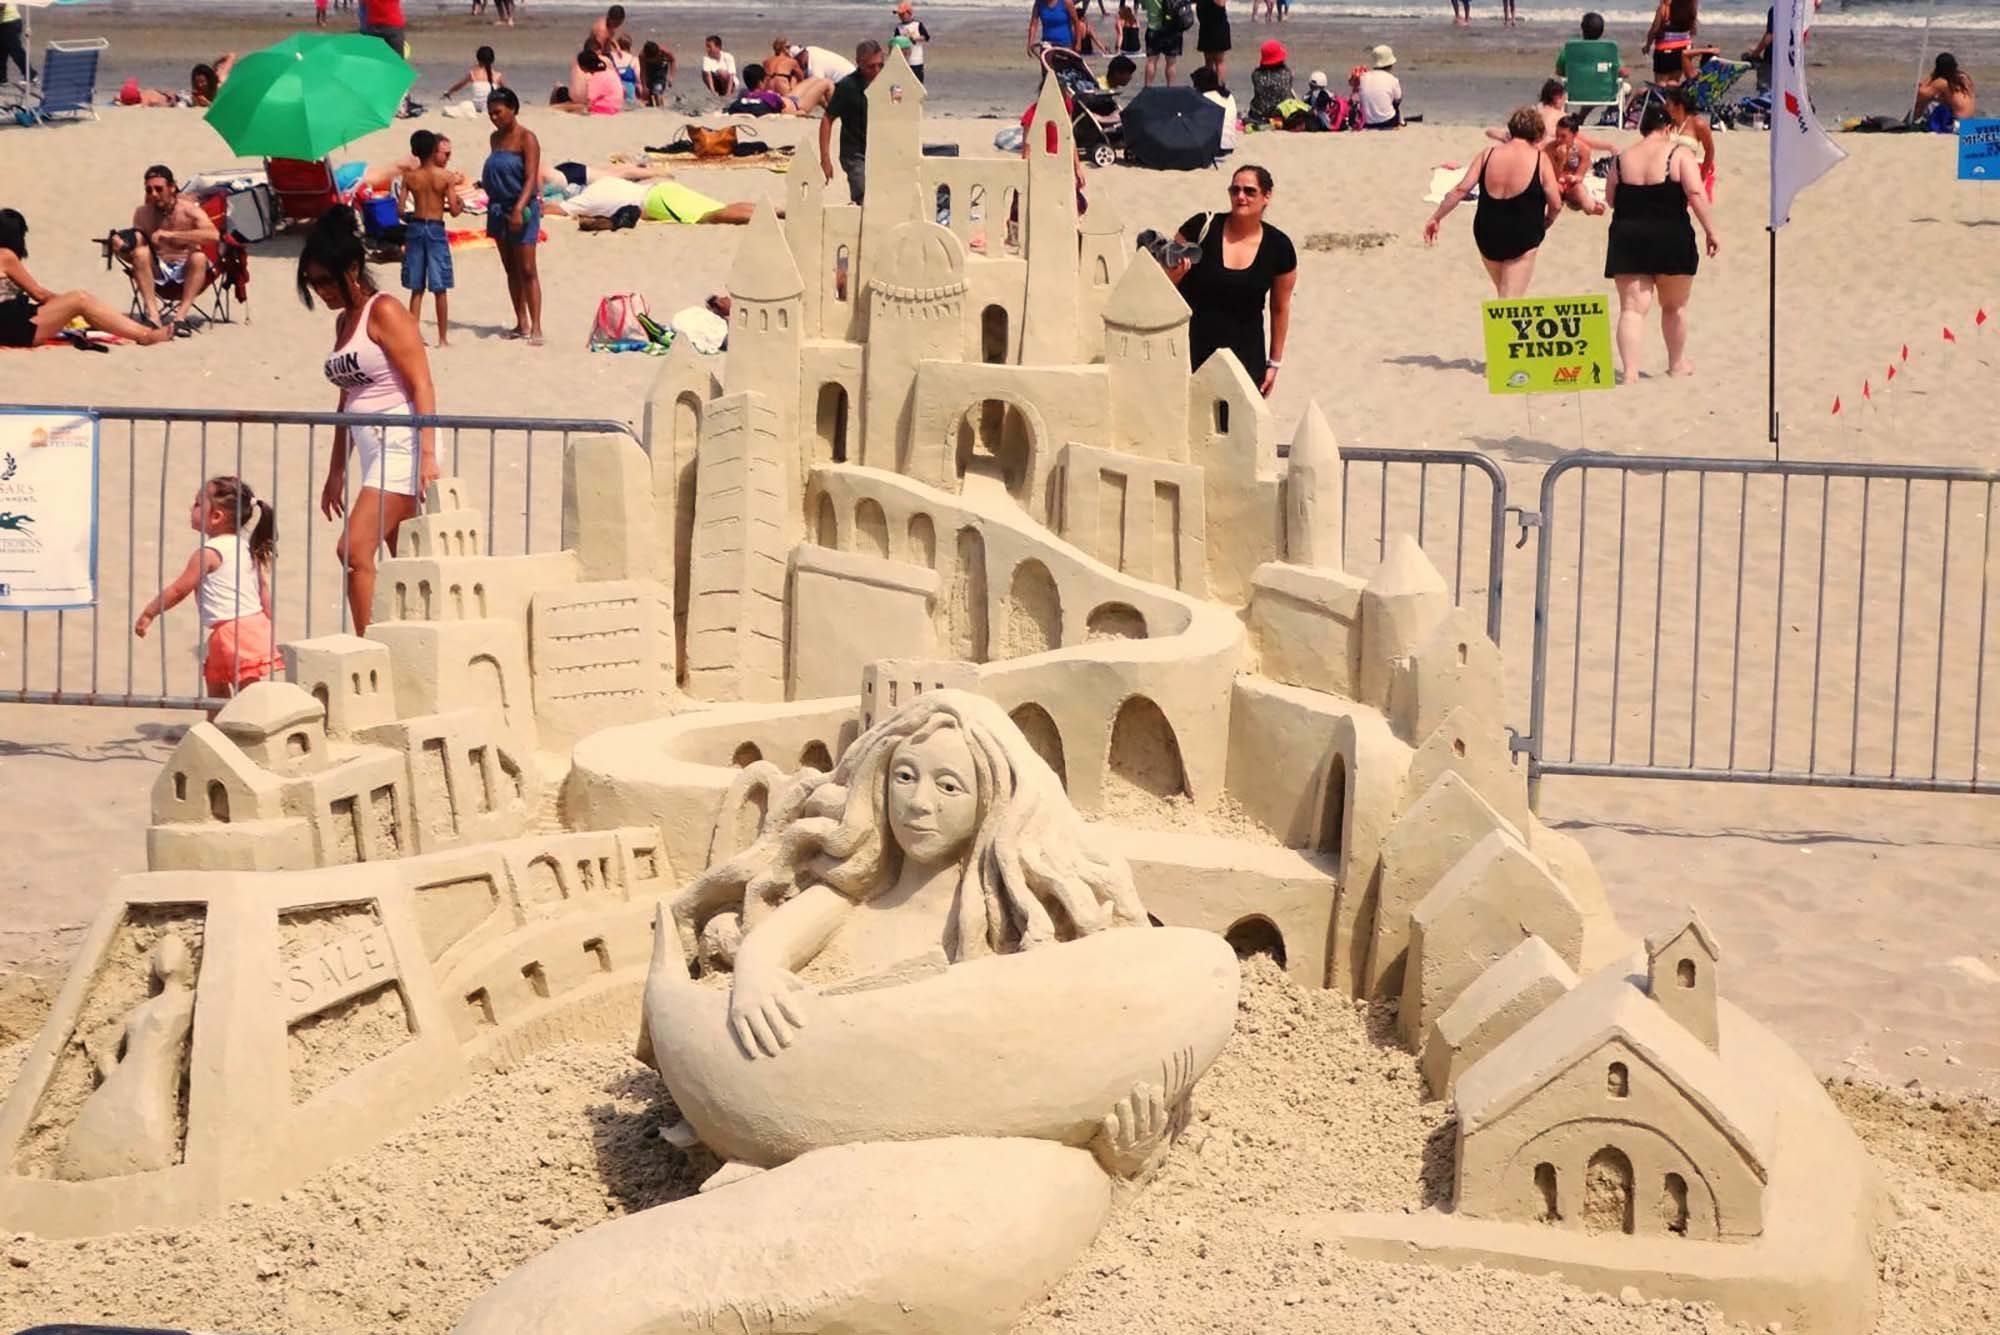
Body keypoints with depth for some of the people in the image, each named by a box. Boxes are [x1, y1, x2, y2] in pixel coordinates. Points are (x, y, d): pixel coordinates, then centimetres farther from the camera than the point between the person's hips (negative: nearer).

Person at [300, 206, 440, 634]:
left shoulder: (384, 313, -8)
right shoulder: (344, 322, 17)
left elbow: (421, 385, -14)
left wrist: (427, 454, -23)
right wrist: (336, 471, 25)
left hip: (402, 443, -9)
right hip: (374, 451, 9)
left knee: (355, 550, -17)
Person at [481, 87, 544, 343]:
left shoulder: (526, 139, -11)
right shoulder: (495, 138, 13)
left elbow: (531, 178, -18)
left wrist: (519, 209, -28)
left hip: (522, 209, -8)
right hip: (498, 207, 8)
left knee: (527, 270, -9)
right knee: (510, 270, 11)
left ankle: (535, 327, -10)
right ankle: (521, 324, 17)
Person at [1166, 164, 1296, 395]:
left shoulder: (1279, 248, -3)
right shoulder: (1202, 228, -9)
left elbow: (1280, 308, 8)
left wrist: (1274, 363, 11)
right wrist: (1176, 271, -24)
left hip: (1244, 357, 2)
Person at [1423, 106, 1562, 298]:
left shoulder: (1488, 154, 0)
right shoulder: (1540, 159, -7)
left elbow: (1461, 189, -4)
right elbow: (1556, 205, -6)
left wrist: (1436, 217, 3)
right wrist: (1545, 223, 15)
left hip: (1486, 234, 4)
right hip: (1522, 239, -4)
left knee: (1503, 292, 26)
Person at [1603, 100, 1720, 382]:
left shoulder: (1621, 159, 5)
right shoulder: (1678, 155, -6)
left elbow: (1610, 199, 11)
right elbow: (1696, 194, -14)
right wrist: (1710, 231, -9)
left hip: (1627, 239, 2)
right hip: (1671, 239, -2)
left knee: (1632, 307, 1)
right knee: (1675, 306, 17)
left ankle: (1629, 370, -13)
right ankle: (1677, 364, 31)